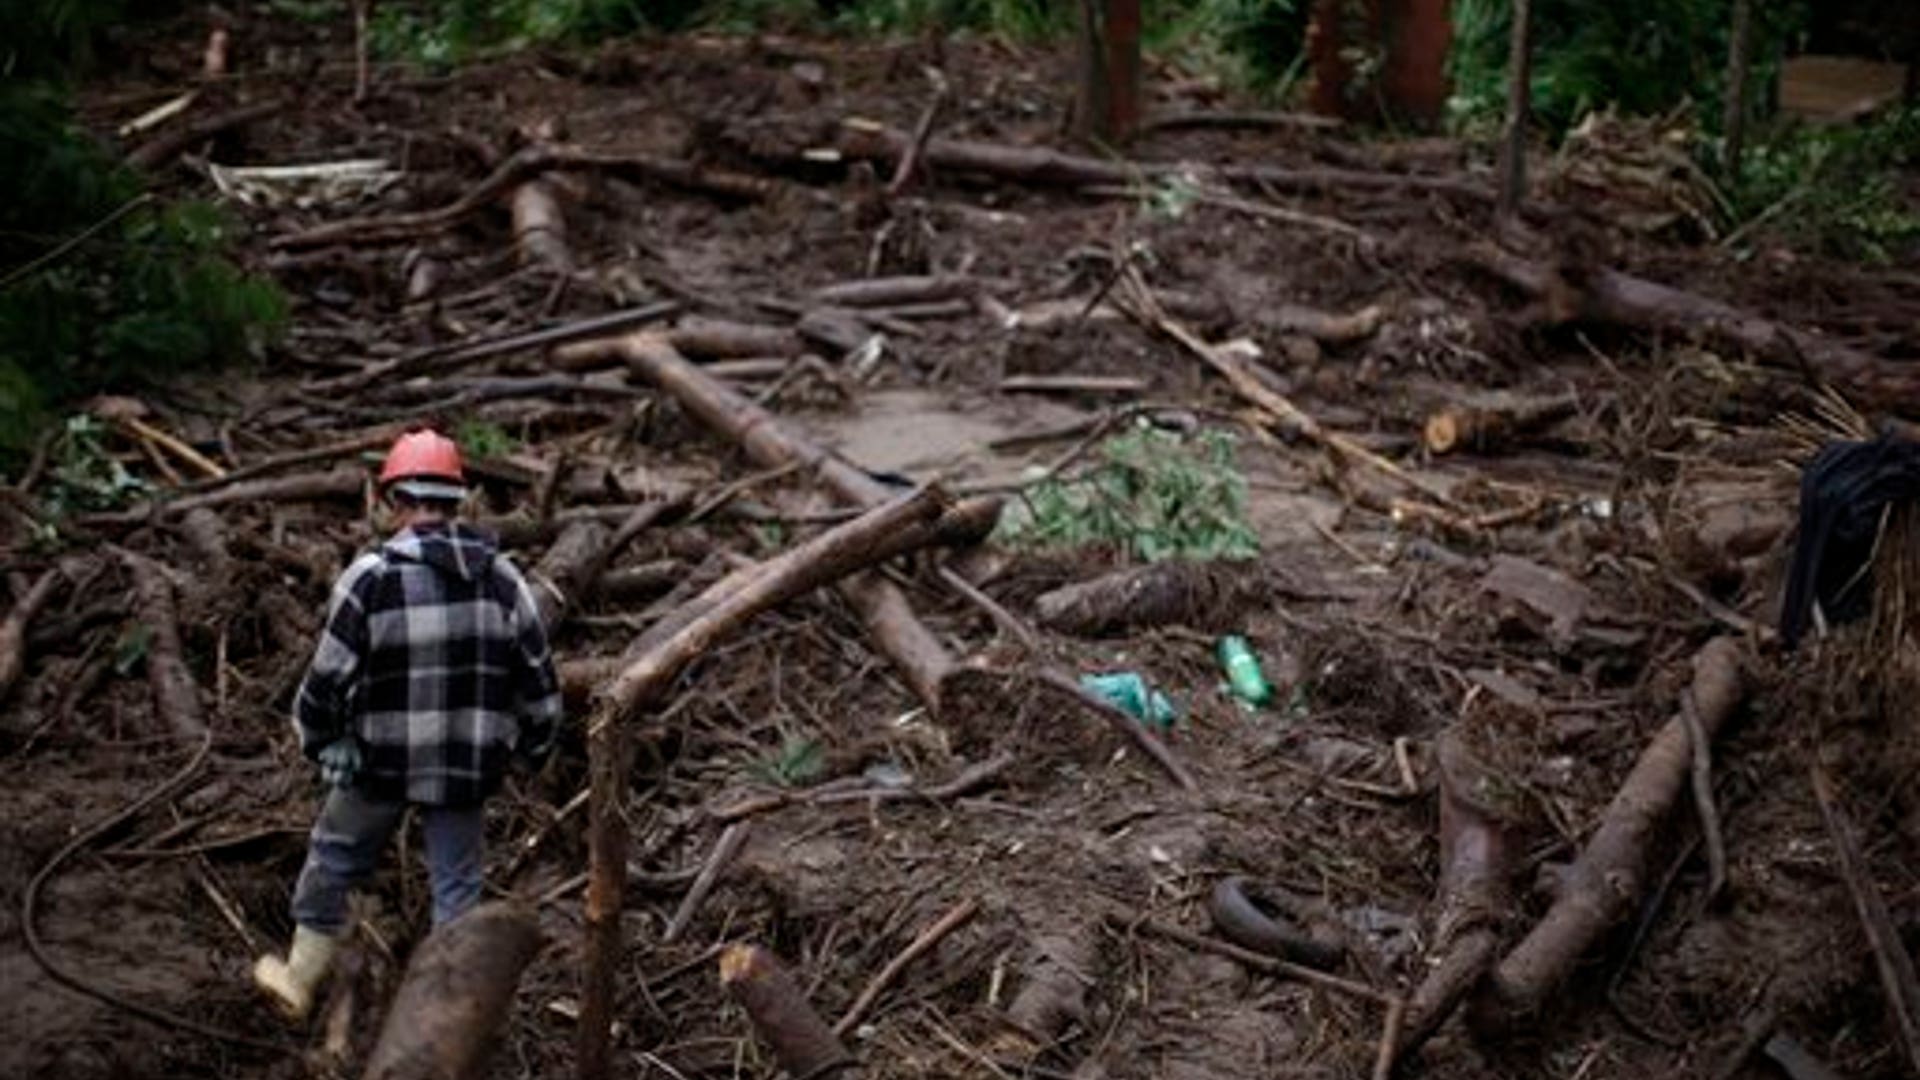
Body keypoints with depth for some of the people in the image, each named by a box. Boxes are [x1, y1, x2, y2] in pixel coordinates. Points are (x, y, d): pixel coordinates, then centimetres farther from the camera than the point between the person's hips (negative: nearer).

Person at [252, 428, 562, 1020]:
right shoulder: (501, 578, -1)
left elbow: (328, 676, -9)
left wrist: (317, 739, 9)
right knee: (457, 885, 12)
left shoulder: (370, 578, -13)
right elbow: (537, 672, 4)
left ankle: (299, 980, 33)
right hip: (468, 767, 2)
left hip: (381, 760, -2)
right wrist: (536, 744, 18)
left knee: (334, 858, 19)